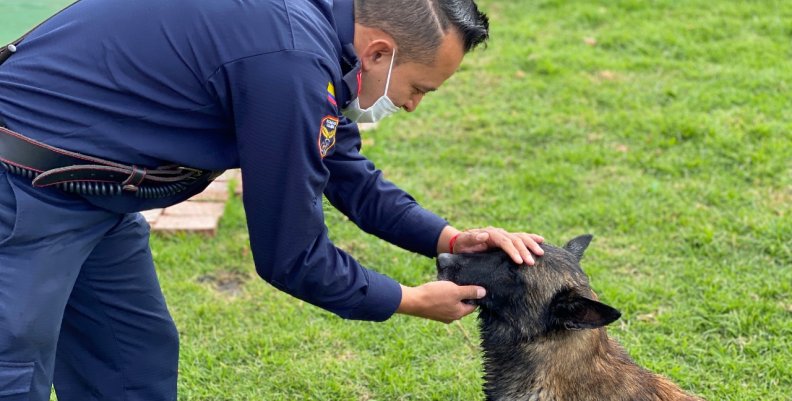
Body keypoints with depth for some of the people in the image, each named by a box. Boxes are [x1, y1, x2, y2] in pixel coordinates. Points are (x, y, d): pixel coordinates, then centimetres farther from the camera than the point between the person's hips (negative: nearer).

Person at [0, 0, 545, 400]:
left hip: (89, 193, 10)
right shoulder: (291, 61, -28)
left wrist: (446, 237, 6)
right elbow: (290, 255, -18)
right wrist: (410, 301, -4)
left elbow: (345, 172, 16)